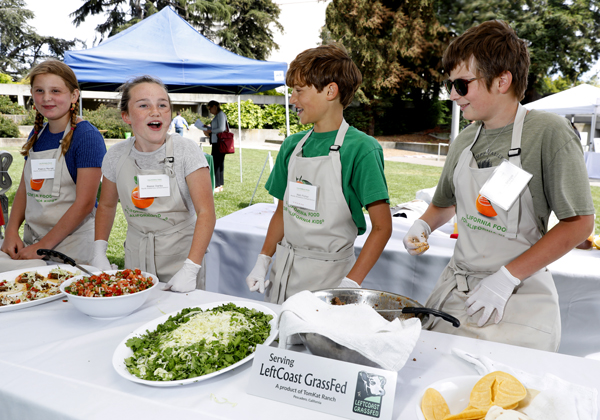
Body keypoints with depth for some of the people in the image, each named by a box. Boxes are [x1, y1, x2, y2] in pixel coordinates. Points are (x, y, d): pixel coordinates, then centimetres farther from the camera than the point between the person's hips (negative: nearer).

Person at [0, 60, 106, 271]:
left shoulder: (87, 136, -12)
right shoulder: (37, 134, 11)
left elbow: (85, 203, -16)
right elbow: (24, 189, 17)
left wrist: (43, 246, -15)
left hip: (72, 245, -6)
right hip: (31, 239, 7)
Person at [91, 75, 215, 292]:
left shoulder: (186, 151, -15)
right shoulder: (116, 155, -4)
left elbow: (206, 212, -20)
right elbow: (106, 206, 11)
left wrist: (190, 269, -27)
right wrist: (99, 253, 0)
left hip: (180, 258, -3)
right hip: (135, 260, 4)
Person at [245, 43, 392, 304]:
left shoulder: (360, 148, -14)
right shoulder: (292, 146, 4)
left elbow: (382, 227, -15)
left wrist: (350, 284, -20)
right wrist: (263, 262, 6)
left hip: (328, 273, -5)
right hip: (283, 268, 5)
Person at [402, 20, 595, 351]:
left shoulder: (549, 132, -12)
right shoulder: (464, 141, 5)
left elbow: (579, 223, -13)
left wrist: (507, 277, -17)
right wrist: (422, 226, -2)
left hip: (518, 302, -4)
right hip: (455, 292, 5)